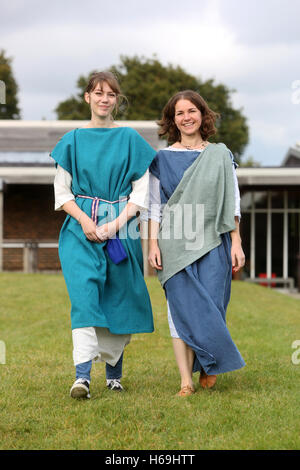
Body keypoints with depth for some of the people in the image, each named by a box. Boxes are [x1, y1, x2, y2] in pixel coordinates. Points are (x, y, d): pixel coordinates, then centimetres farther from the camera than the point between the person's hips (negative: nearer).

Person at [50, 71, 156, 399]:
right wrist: (84, 220, -10)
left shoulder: (130, 140, 8)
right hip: (81, 226, -1)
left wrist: (116, 223, -11)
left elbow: (141, 192, 4)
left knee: (119, 298, 2)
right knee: (84, 292, -16)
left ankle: (113, 372, 17)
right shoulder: (73, 141, 9)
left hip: (121, 227, 1)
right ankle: (82, 375, -24)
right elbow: (62, 192, 7)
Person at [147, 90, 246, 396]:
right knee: (182, 306, -6)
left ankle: (208, 365, 20)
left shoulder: (221, 156, 11)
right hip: (175, 242, 0)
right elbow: (154, 206, 7)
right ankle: (186, 381, -5)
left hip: (213, 242, 1)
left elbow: (233, 203, 9)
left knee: (210, 306, -4)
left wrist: (236, 243, 2)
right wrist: (153, 244, -3)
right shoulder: (162, 159, 9)